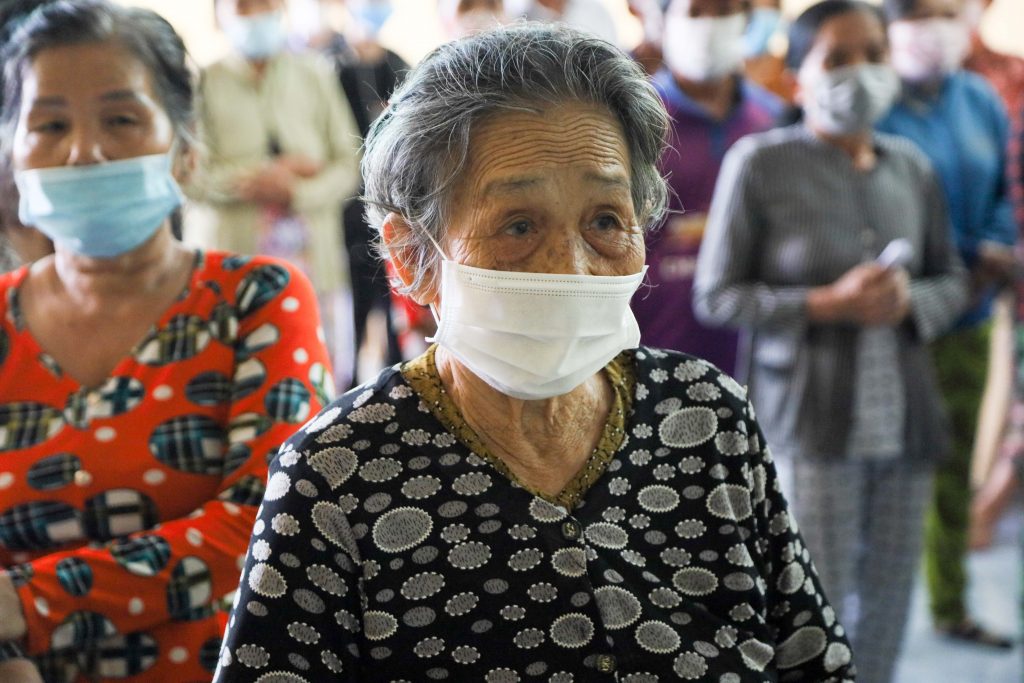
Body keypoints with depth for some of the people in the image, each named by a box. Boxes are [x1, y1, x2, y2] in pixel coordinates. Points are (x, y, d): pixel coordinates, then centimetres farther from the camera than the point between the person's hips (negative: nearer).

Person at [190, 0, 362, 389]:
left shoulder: (315, 76, 10)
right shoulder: (205, 87, 3)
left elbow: (348, 165, 6)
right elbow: (194, 177, -4)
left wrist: (296, 191, -11)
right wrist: (263, 175, -12)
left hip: (318, 257, 2)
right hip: (242, 262, -2)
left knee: (330, 382, 2)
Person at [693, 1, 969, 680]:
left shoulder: (912, 166, 6)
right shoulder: (760, 163, -7)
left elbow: (953, 279, 15)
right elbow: (716, 296, -5)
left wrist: (910, 301, -8)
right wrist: (828, 304, -16)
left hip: (905, 414, 5)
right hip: (811, 418, -4)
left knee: (890, 587, 11)